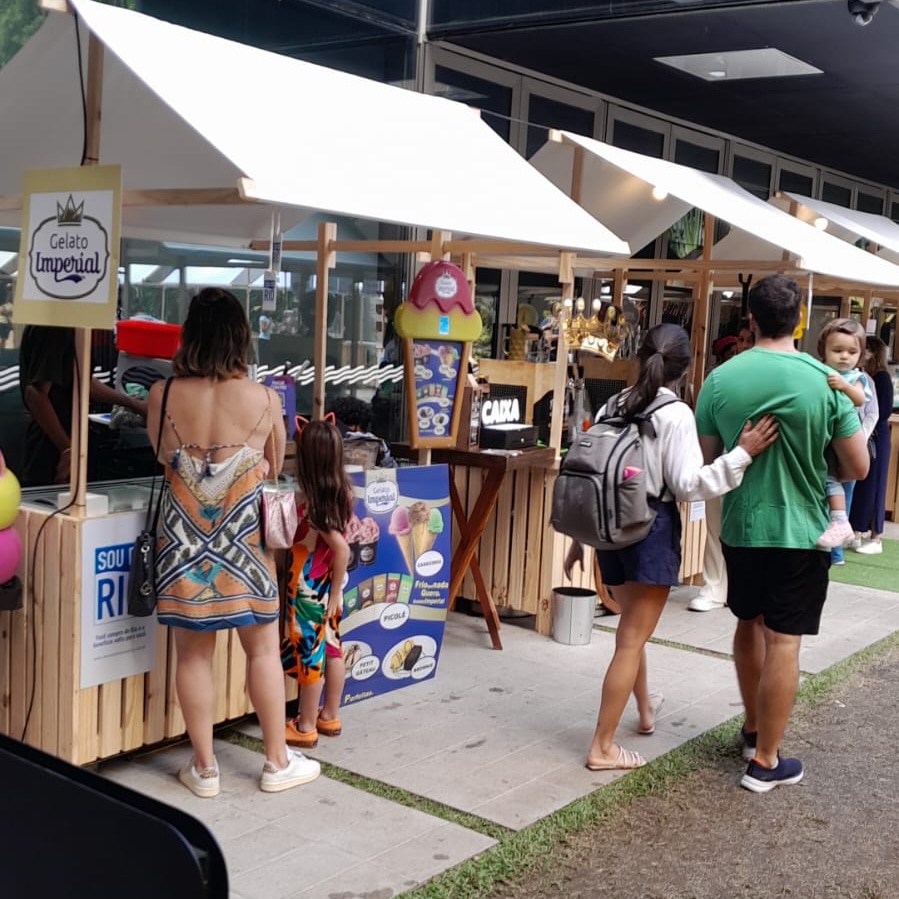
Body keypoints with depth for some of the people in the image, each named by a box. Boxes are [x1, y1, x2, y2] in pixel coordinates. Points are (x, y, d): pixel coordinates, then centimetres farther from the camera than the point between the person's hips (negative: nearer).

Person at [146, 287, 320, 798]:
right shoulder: (264, 399, -9)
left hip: (185, 537, 1)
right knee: (264, 648, 12)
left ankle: (204, 768, 20)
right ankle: (278, 762, 23)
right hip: (243, 536, -1)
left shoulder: (163, 396, -6)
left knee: (194, 653, 11)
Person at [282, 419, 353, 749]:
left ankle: (306, 727, 15)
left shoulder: (308, 502, -23)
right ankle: (329, 717, 29)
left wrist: (334, 592, -18)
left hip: (309, 587, -7)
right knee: (331, 648, 15)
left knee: (308, 654, 4)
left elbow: (342, 548, -27)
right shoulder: (342, 492, -3)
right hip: (327, 584, 7)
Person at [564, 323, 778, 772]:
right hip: (653, 528, -7)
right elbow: (688, 483, -20)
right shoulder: (676, 415, -13)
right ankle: (602, 747, 5)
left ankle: (645, 709, 47)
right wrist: (742, 453, -21)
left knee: (631, 626, 26)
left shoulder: (613, 407, 6)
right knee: (633, 639, 1)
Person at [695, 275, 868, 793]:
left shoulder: (720, 379, -6)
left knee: (750, 624, 23)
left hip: (740, 527, 3)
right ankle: (765, 762, 11)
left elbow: (707, 462, 0)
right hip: (799, 530, -3)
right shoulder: (824, 380, -13)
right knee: (782, 643, 3)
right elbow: (859, 467, -7)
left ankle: (754, 728, 38)